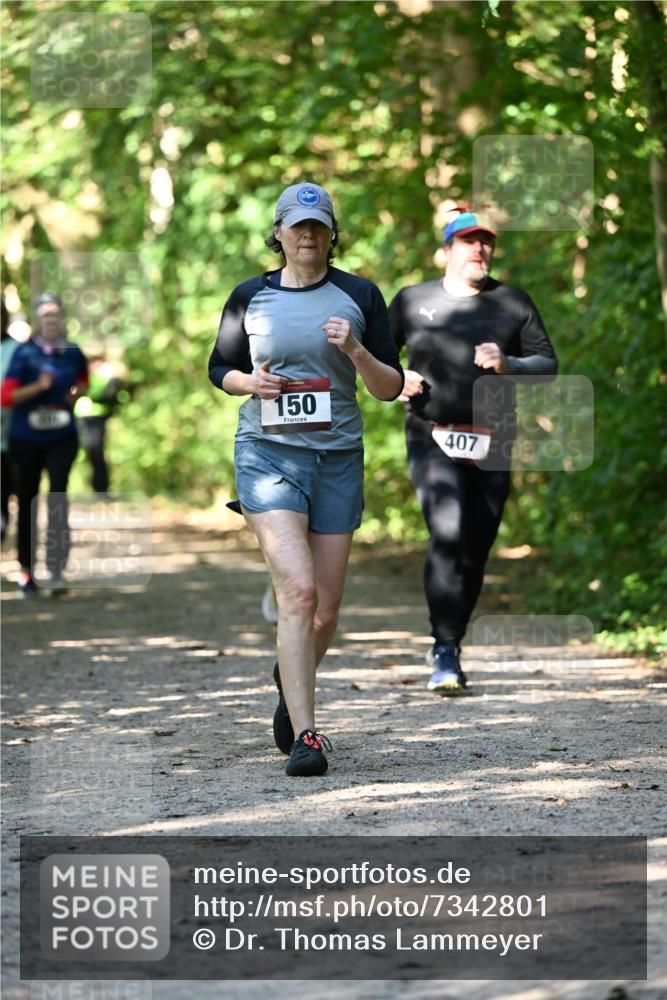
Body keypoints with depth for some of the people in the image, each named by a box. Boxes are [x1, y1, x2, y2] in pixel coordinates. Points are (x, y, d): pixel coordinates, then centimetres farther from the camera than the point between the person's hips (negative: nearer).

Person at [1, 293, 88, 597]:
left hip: (61, 437, 1)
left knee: (58, 497, -14)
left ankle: (57, 571, -16)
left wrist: (76, 392, 1)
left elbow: (83, 380, 22)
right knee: (27, 503, 8)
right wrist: (38, 387, -24)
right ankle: (26, 570, 22)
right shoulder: (25, 353, -8)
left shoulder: (73, 352, 1)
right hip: (26, 438, -1)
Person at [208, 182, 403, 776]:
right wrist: (251, 382, -5)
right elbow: (220, 369, 17)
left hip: (338, 458, 2)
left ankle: (292, 682, 40)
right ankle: (305, 737, -19)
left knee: (326, 608, 7)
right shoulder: (251, 298, 4)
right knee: (298, 590, -19)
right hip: (268, 453, -2)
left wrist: (355, 351, -14)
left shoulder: (358, 296, 4)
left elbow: (391, 389, 5)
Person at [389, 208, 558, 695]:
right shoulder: (413, 301, 10)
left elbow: (548, 362, 10)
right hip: (433, 439, -2)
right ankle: (444, 654, -24)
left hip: (492, 447, 2)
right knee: (446, 535, -22)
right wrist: (395, 378, 0)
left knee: (476, 550, 4)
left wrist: (508, 365, -9)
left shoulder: (513, 303, 9)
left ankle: (452, 644, 21)